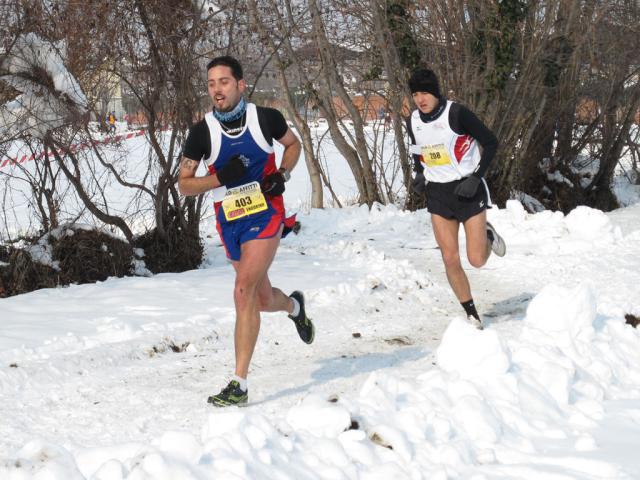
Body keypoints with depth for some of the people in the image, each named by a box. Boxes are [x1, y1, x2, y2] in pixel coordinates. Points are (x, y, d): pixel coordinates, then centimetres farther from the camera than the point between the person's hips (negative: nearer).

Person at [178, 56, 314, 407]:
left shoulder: (266, 118, -8)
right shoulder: (202, 132, -7)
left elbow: (293, 144, 14)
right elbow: (183, 184, -1)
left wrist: (283, 175, -6)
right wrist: (219, 179, -19)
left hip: (265, 215, -3)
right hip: (230, 222, 3)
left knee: (244, 292, -19)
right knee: (262, 299, 16)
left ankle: (239, 384, -17)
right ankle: (294, 306, 55)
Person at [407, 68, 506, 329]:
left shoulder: (456, 113, -17)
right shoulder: (413, 121, 1)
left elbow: (491, 142, -11)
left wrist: (476, 178, -17)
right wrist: (419, 175, 3)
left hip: (467, 189, -4)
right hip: (437, 194, 4)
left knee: (477, 260, -5)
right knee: (450, 259, -3)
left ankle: (488, 236, 30)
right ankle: (472, 315, 11)